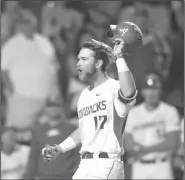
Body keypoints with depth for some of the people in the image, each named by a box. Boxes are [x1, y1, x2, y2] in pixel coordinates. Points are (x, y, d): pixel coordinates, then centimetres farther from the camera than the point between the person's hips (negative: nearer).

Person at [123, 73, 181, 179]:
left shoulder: (169, 112, 0)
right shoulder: (133, 113, 10)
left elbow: (173, 143, -8)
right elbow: (127, 143, 6)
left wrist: (146, 149, -12)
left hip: (161, 167, -3)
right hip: (139, 166, 3)